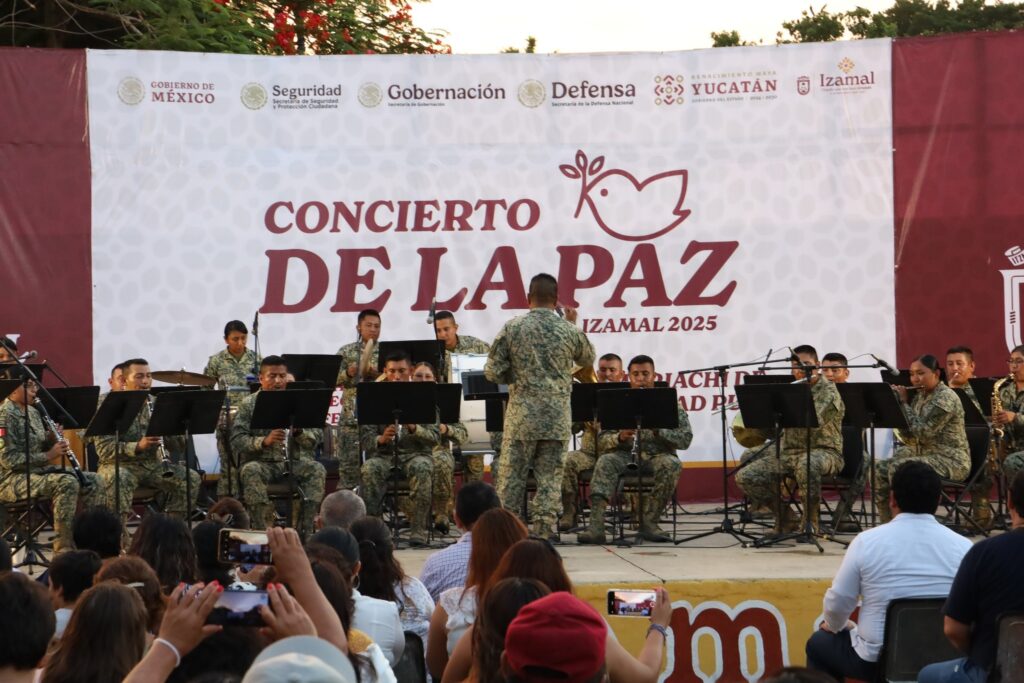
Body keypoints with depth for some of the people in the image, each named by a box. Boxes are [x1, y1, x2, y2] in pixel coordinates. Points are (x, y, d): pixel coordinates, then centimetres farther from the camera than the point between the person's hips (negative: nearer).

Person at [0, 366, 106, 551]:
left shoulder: (33, 412, 14)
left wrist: (51, 440, -1)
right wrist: (48, 456, -21)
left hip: (37, 471, 9)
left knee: (94, 481, -3)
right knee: (66, 483, -33)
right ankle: (63, 548, -30)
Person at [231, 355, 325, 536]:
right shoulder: (248, 405, 3)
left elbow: (315, 439, 4)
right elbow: (236, 442, -8)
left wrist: (298, 432, -18)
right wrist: (264, 441, -25)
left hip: (295, 462, 2)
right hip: (262, 463, -2)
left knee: (317, 470, -26)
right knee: (250, 471, -34)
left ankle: (304, 530, -24)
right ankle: (263, 531, -32)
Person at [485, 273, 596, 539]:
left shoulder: (512, 328, -4)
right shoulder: (569, 330, 0)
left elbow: (492, 372, -3)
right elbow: (588, 360, 20)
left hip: (521, 416, -1)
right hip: (558, 418, 1)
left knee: (511, 480, 5)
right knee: (550, 480, 4)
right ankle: (544, 536, 2)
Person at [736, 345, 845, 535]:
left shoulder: (828, 390, -3)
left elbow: (814, 421, -21)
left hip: (822, 451, -6)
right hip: (789, 452, 6)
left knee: (806, 465, -43)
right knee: (745, 476, -11)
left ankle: (810, 520, -22)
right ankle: (782, 515, 6)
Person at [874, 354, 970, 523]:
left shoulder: (946, 398, -15)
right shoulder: (920, 396, 13)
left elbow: (923, 432, -24)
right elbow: (909, 436, 9)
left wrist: (903, 402, -15)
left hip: (951, 460, -9)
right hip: (926, 455, 9)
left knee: (898, 469, -27)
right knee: (881, 468, -4)